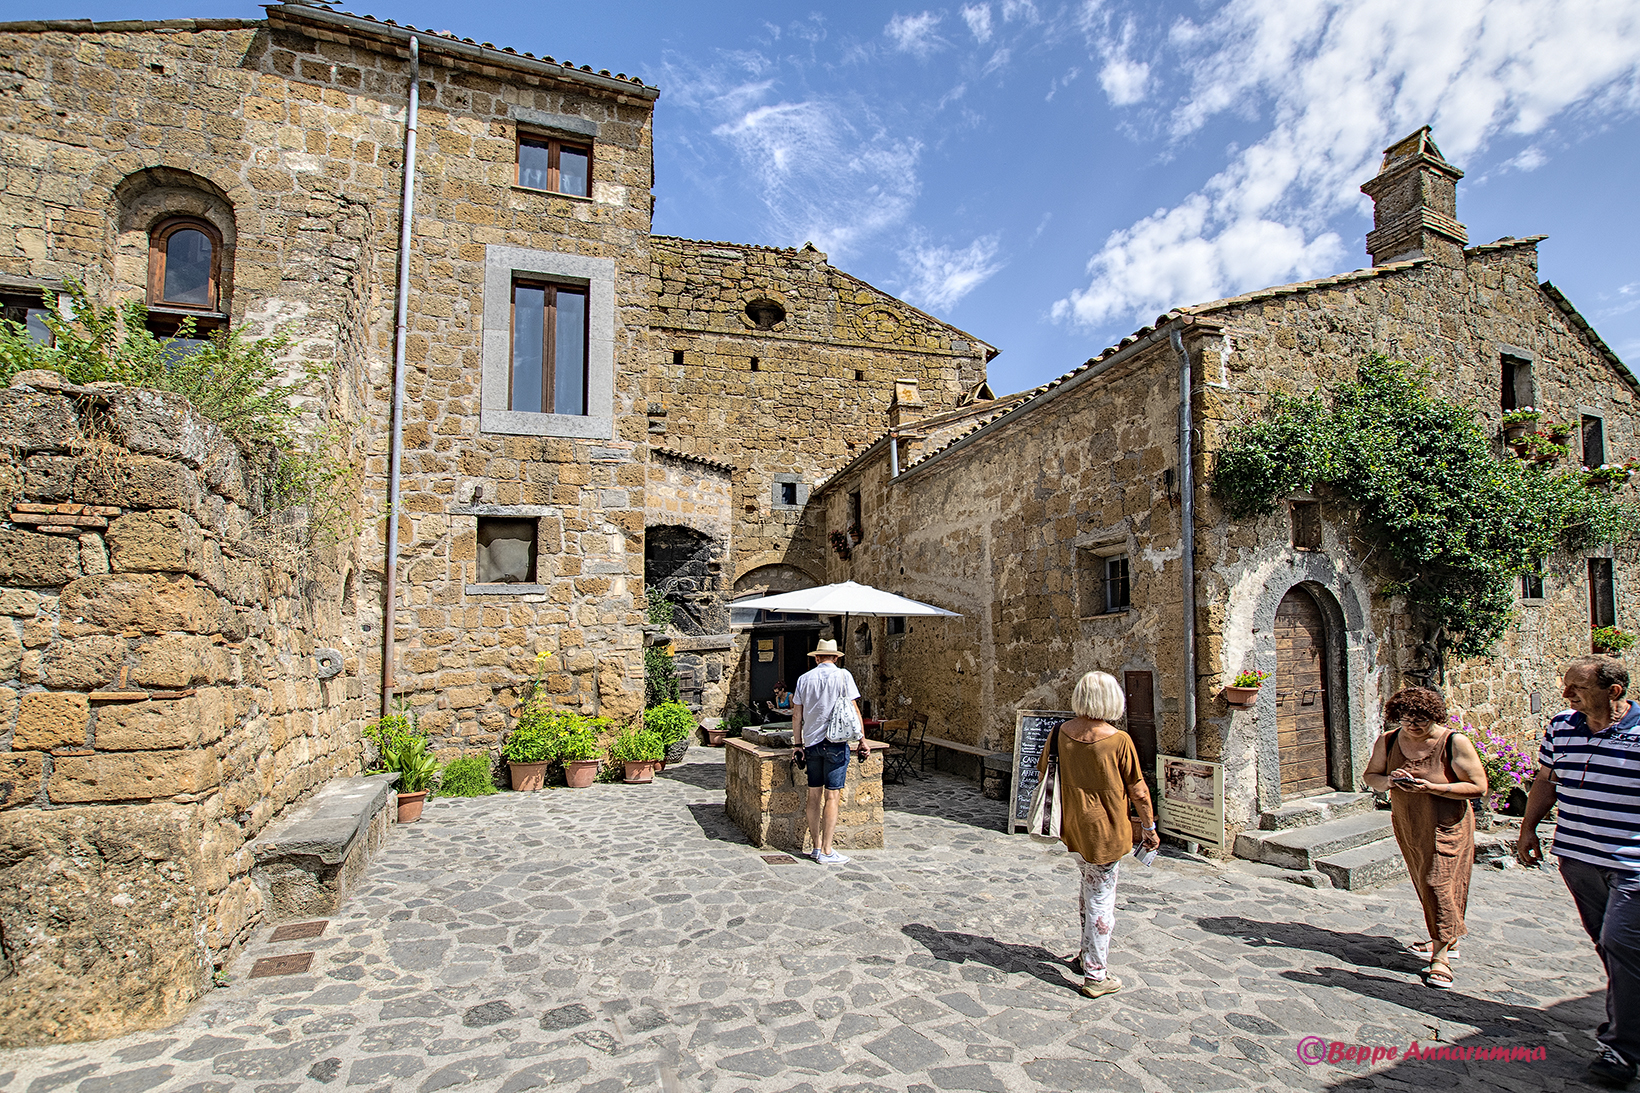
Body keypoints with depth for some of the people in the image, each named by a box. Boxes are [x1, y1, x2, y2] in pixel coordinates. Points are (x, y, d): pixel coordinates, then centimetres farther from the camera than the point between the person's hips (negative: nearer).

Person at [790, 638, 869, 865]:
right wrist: (862, 740, 2)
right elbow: (854, 710, -5)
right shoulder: (842, 676, -3)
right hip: (835, 743, -4)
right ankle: (826, 852, -1)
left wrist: (797, 744, 16)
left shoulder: (804, 678, 8)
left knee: (814, 795, 10)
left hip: (811, 742, 4)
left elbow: (797, 715, 9)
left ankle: (816, 847, 17)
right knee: (832, 796, -2)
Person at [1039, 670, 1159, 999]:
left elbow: (1043, 773, 7)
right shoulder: (1119, 741, -18)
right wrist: (1150, 828, 4)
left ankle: (1087, 955, 36)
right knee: (1101, 899, 6)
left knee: (1091, 887, 24)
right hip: (1105, 829, -5)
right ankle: (1095, 976, 15)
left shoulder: (1060, 732, -5)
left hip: (1071, 825, 5)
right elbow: (1138, 791, -10)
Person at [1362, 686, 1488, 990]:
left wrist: (1431, 787, -24)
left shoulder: (1455, 742, -13)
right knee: (1425, 885, 15)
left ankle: (1441, 956, 1)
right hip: (1407, 828, 5)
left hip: (1446, 828, -5)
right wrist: (1388, 780, -17)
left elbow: (1478, 786, -14)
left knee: (1441, 884, -7)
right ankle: (1446, 940, 33)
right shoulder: (1387, 742, -1)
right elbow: (1370, 777, 6)